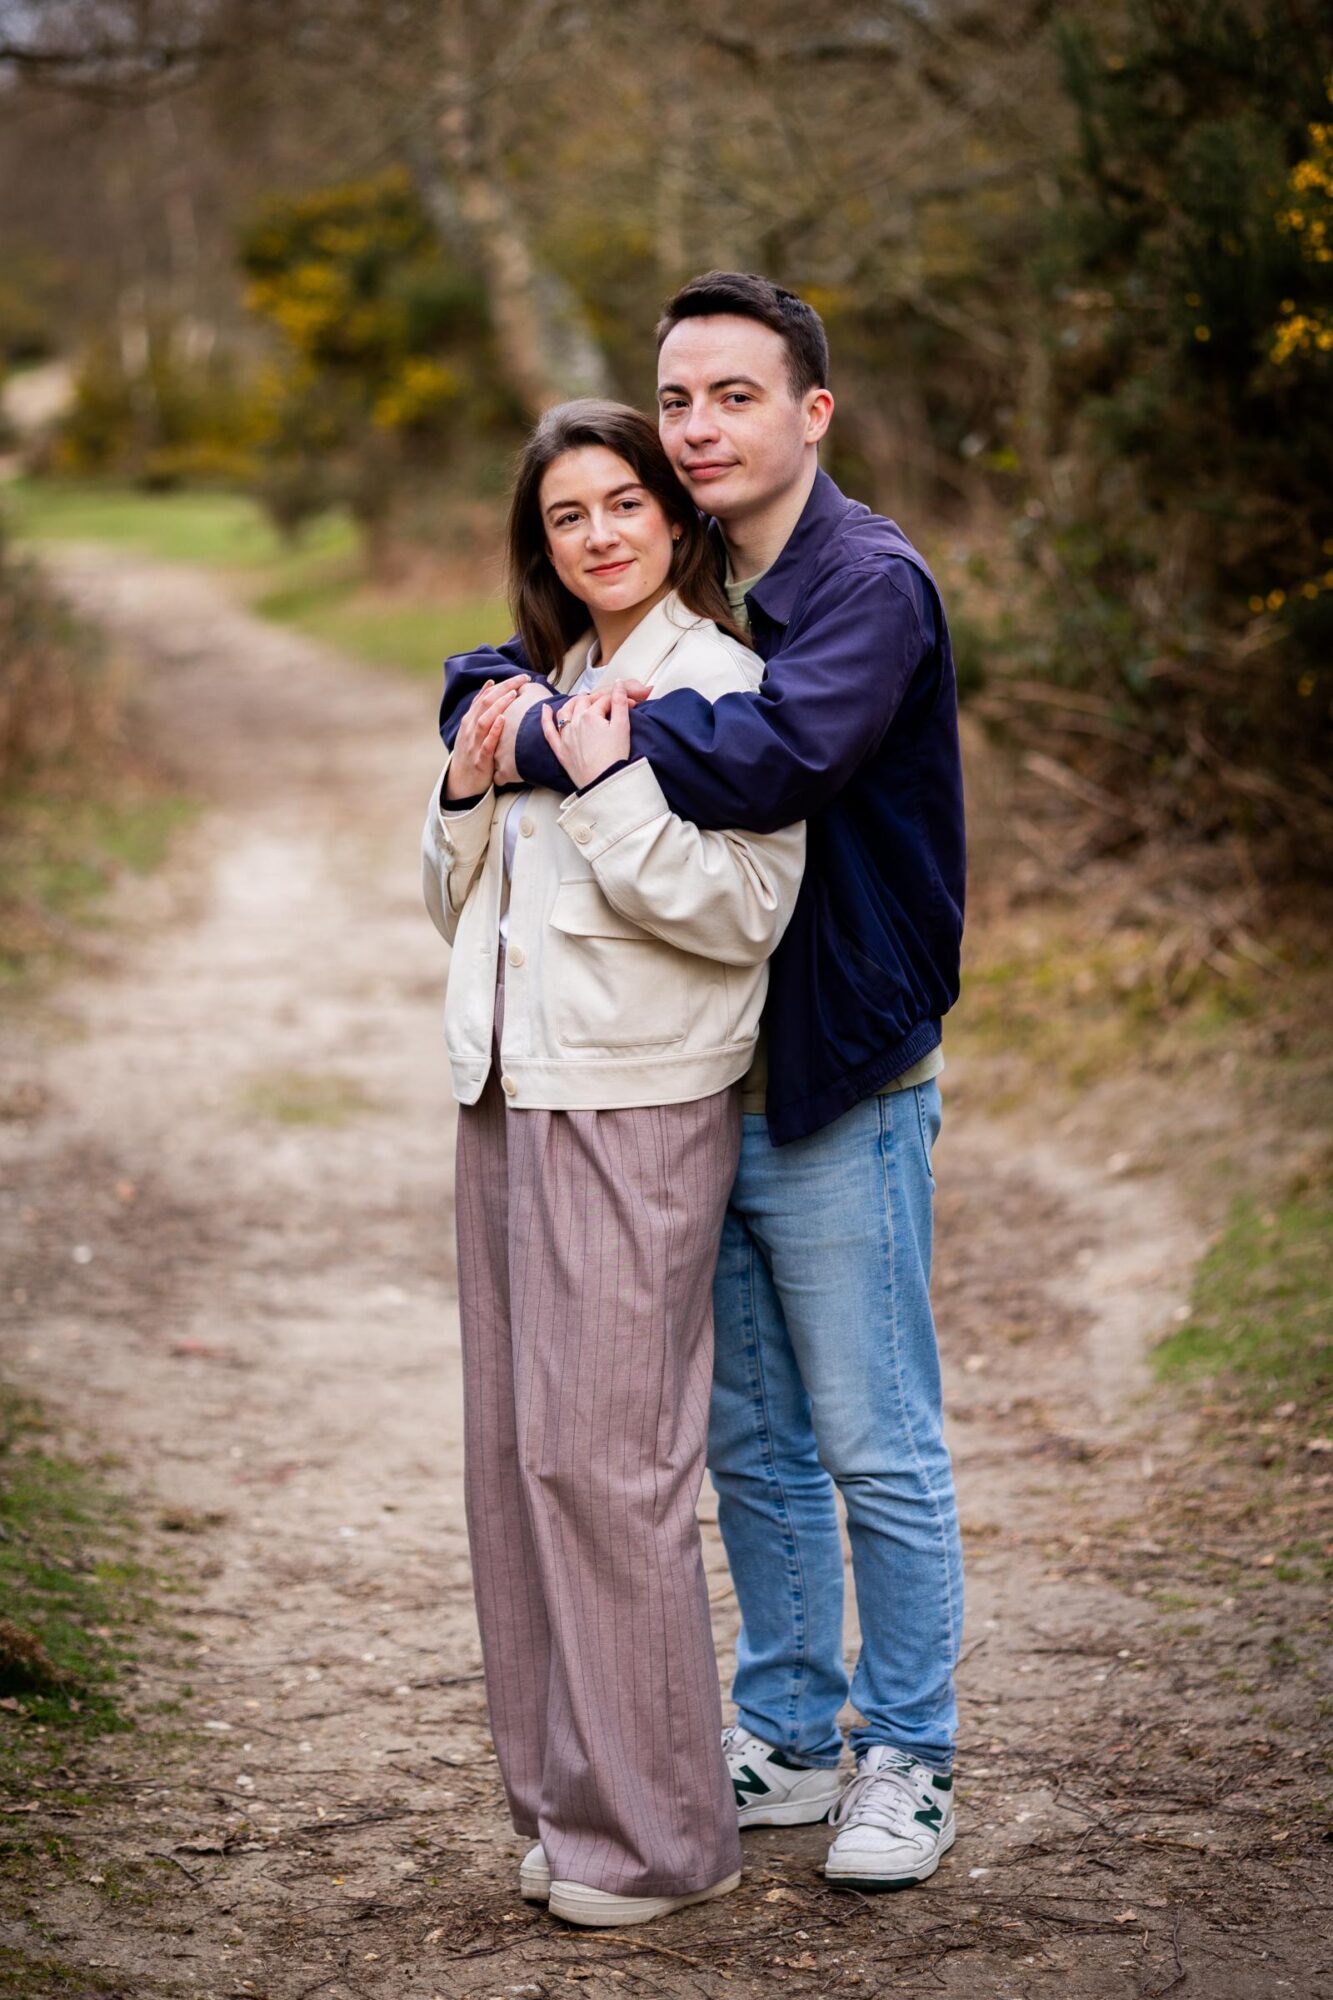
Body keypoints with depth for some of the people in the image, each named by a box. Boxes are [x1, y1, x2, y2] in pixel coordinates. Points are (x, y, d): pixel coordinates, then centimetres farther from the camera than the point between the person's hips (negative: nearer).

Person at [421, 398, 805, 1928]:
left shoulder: (718, 684, -7)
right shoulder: (539, 687, 16)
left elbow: (745, 911, -18)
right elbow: (459, 908, 20)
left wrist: (606, 786, -20)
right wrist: (467, 793, 2)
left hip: (637, 1114, -8)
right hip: (507, 1102, 8)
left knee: (602, 1457, -7)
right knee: (515, 1455, 9)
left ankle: (659, 1833, 5)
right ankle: (560, 1798, 21)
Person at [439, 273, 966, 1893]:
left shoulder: (871, 586, -14)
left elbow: (774, 755, -31)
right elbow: (493, 676, 16)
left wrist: (553, 742, -23)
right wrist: (499, 697, -10)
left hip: (838, 1092, -7)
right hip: (693, 1087, 7)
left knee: (878, 1451, 4)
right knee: (749, 1443, 16)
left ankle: (906, 1759, 18)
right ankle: (784, 1738, 29)